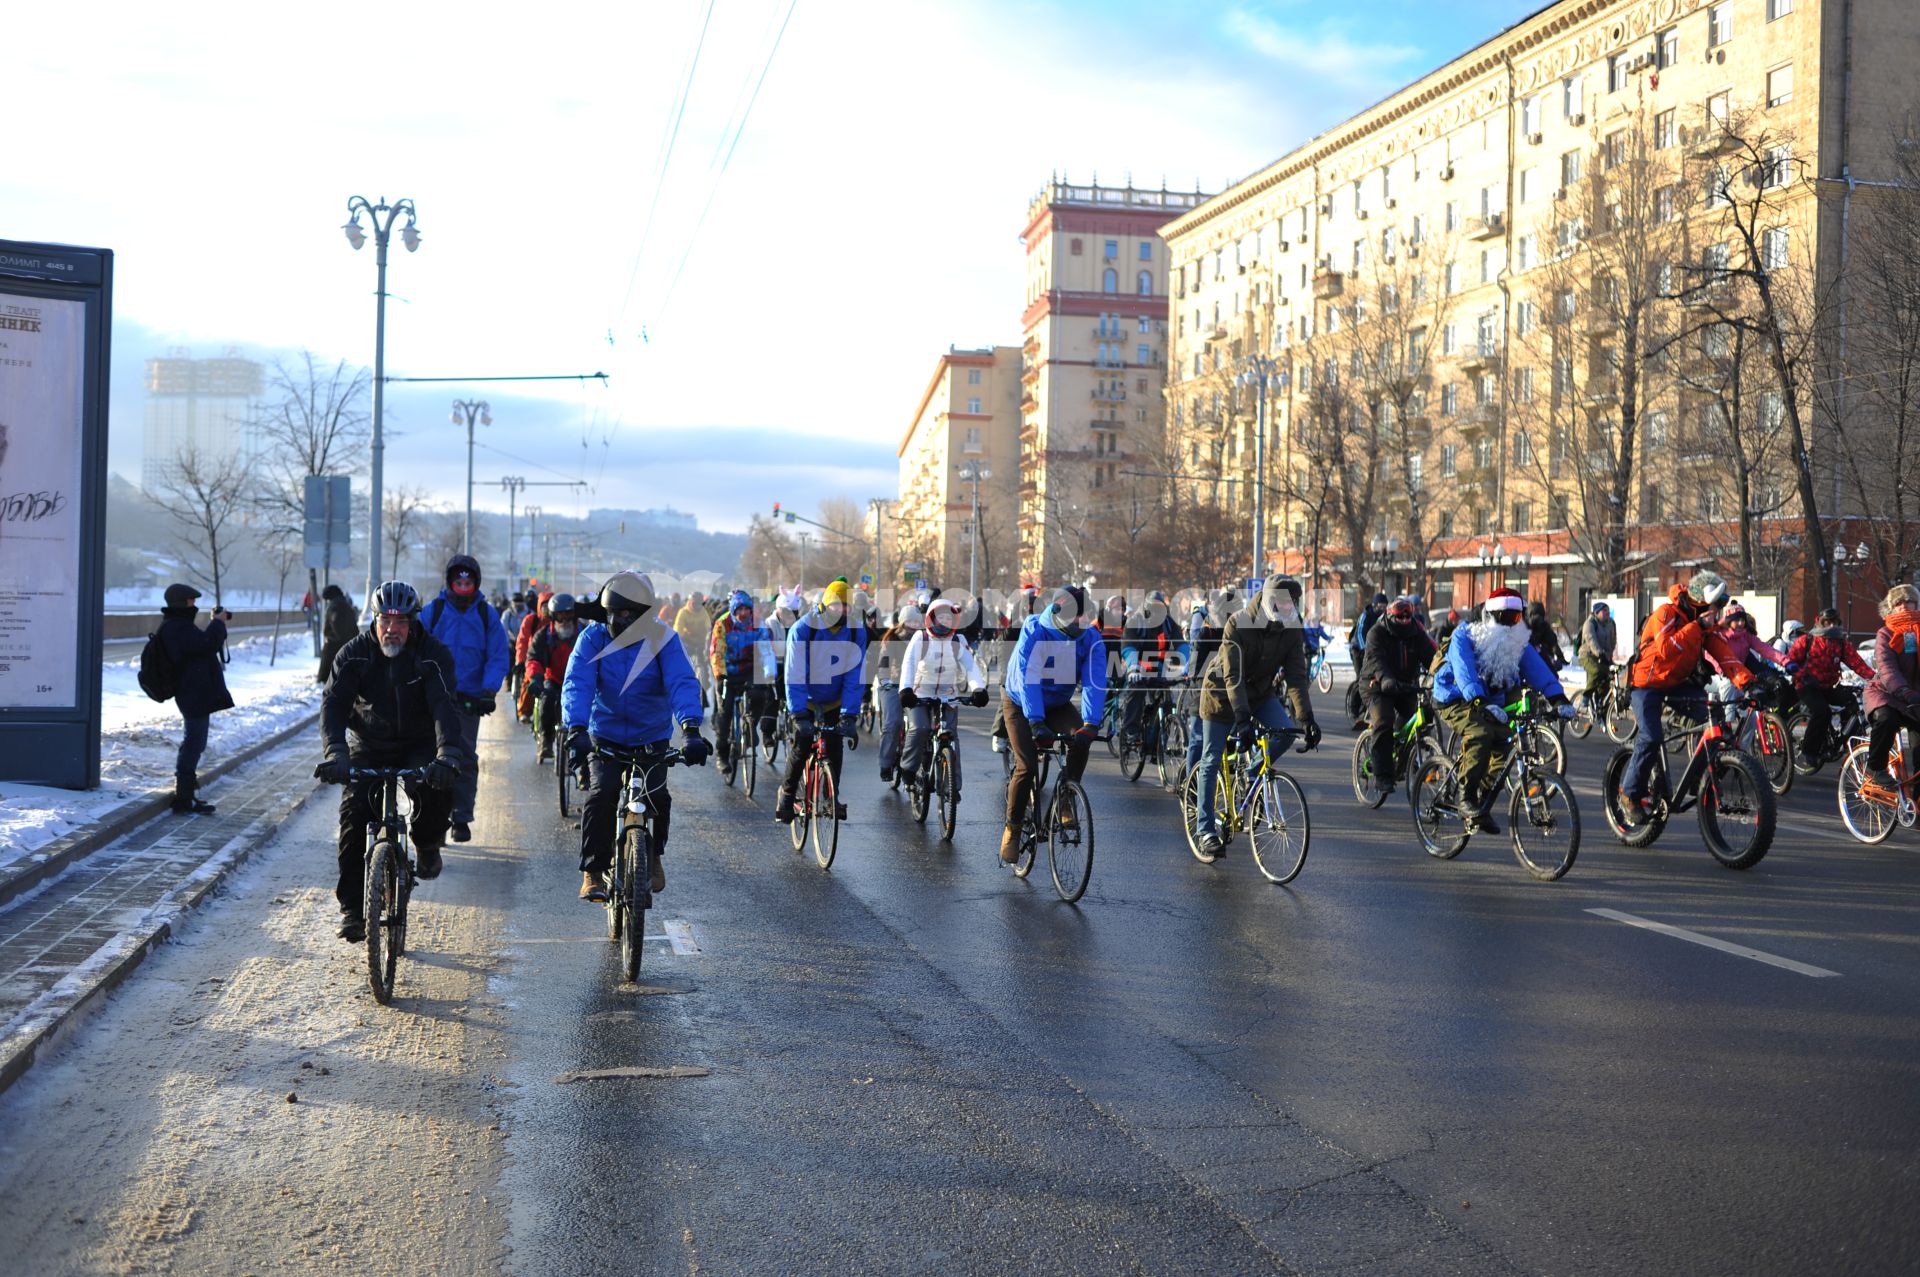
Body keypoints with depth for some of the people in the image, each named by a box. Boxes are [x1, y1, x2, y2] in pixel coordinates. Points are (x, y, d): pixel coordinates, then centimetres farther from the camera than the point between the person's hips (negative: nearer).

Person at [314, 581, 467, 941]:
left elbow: (444, 705, -28)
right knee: (354, 811, -17)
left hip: (419, 745, -1)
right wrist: (335, 753, -39)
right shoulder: (355, 653, -11)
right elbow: (334, 703, -21)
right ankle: (352, 907, -4)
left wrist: (448, 754, -46)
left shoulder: (434, 654, -15)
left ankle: (426, 844, 4)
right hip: (368, 748, 1)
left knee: (438, 790, -30)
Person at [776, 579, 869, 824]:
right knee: (801, 747, -11)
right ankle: (786, 795, 7)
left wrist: (850, 715, -23)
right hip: (806, 700, -2)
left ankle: (832, 797, 11)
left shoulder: (857, 632, -16)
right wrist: (799, 714, -33)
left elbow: (854, 676, -16)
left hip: (835, 701, 2)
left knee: (835, 748, -4)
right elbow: (794, 675, -26)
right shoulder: (802, 629, -24)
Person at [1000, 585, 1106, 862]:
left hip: (1057, 704, 3)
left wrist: (1091, 723, -42)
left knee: (1081, 738, -27)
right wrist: (1036, 723, -45)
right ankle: (1012, 828, 0)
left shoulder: (1091, 639, -17)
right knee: (1026, 765, -17)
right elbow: (1027, 678, -34)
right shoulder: (1033, 631, -26)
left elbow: (1095, 683, -27)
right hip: (1021, 704, -3)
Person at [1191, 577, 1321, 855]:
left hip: (1261, 693, 4)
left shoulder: (1292, 631, -14)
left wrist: (1306, 718, -30)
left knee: (1286, 733, -21)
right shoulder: (1238, 624, -27)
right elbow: (1233, 676, -34)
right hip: (1223, 693, -4)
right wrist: (1242, 719, -44)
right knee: (1211, 762, -4)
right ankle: (1207, 831, 3)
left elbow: (1296, 677, -17)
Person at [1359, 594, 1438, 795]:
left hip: (1406, 685, 5)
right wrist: (1386, 680, -50)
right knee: (1383, 723, -23)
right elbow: (1376, 660, -30)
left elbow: (1431, 656, -13)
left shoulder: (1417, 634, 0)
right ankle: (1382, 775, -23)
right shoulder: (1377, 634, -13)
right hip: (1379, 686, -5)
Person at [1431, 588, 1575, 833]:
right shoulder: (1465, 636, -14)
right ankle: (1466, 797, -22)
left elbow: (1538, 670, -12)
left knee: (1505, 744, -14)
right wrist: (1481, 703, -45)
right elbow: (1464, 672, -29)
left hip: (1491, 704, 6)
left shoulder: (1519, 643, 2)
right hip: (1456, 701, -6)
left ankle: (1481, 808, 0)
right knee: (1480, 735, -33)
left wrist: (1558, 698, -29)